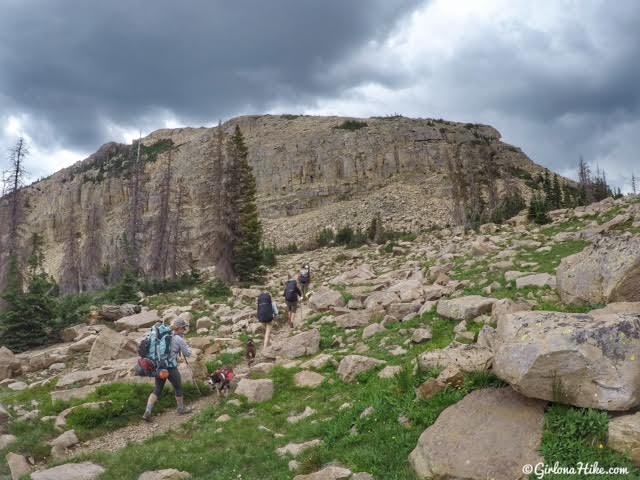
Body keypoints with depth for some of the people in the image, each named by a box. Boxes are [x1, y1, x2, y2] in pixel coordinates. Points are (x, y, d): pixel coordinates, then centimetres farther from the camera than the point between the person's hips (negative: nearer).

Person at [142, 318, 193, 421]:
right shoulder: (179, 339, -11)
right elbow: (187, 353, -3)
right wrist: (185, 342, 7)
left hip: (159, 367, 6)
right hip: (171, 368, -6)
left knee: (157, 390, 15)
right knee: (178, 388, 16)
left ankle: (147, 411, 5)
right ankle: (181, 408, 32)